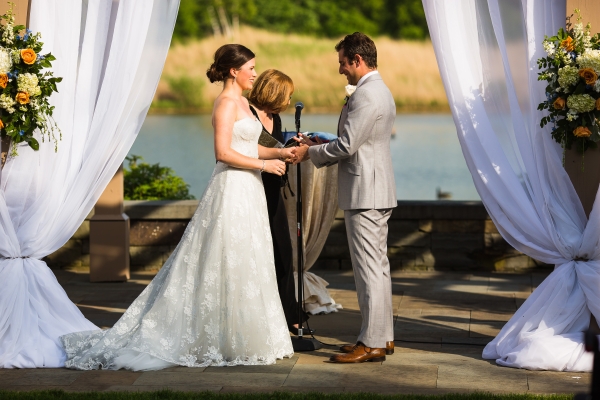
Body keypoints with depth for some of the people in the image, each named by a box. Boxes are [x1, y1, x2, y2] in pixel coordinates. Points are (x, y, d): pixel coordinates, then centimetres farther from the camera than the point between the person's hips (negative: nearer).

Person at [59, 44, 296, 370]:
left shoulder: (241, 102, 16)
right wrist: (263, 164, -16)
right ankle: (227, 341, 2)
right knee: (228, 264, -5)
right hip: (231, 190, -10)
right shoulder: (226, 103, -13)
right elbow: (224, 152, -21)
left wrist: (279, 153, 7)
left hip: (247, 192, 10)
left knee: (244, 265, 11)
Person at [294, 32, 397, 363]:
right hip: (378, 192, 11)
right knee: (378, 265, 14)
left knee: (368, 268, -8)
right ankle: (383, 336, 20)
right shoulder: (381, 91, 17)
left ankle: (372, 344, -5)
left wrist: (310, 152, -5)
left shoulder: (366, 95, -17)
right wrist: (317, 146, 14)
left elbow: (347, 146, -19)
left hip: (365, 194, -11)